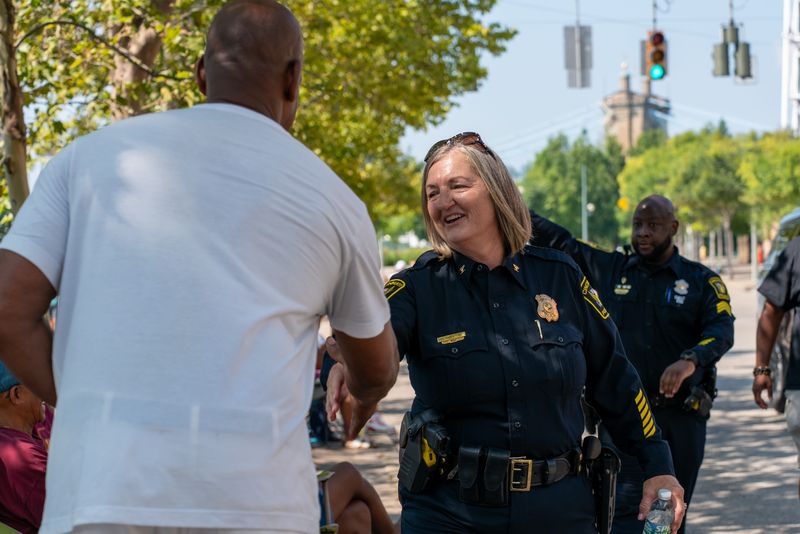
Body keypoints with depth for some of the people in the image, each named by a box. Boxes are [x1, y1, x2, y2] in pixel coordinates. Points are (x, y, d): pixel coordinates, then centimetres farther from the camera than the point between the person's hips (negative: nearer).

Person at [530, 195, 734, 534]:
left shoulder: (702, 281, 2)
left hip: (682, 417, 0)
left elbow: (722, 331, -12)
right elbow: (556, 240, 6)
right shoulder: (608, 269, 7)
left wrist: (690, 361, -33)